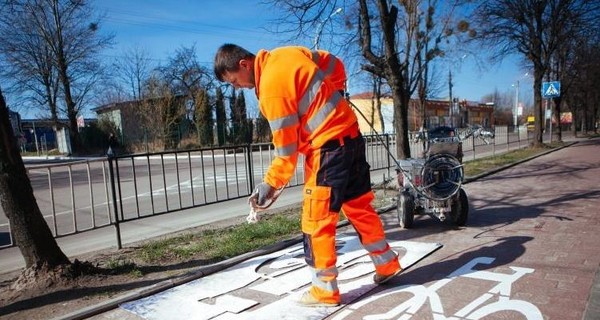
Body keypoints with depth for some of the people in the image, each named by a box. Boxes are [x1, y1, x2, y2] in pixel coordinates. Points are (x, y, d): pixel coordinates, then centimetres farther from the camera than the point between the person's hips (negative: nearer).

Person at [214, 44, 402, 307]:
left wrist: (271, 183, -4)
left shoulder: (271, 88, -17)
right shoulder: (285, 54, 7)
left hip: (328, 146, -9)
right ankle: (387, 264, 33)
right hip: (351, 134, 9)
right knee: (359, 205, 19)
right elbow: (334, 64, 17)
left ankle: (325, 290, 11)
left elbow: (286, 146, -14)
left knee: (316, 220, 0)